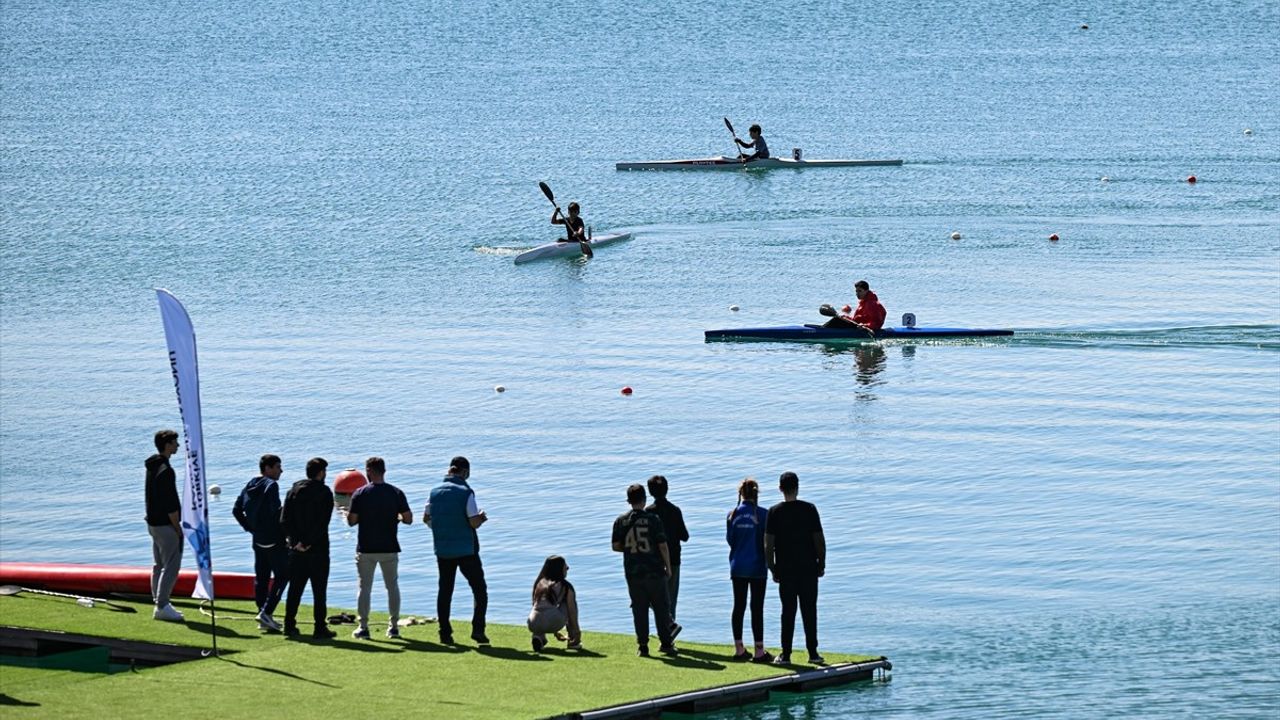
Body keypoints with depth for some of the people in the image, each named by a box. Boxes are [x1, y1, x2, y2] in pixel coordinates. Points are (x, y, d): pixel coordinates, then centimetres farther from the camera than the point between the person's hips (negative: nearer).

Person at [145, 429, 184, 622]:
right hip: (165, 525, -10)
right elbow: (170, 504, -21)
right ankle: (162, 606, -8)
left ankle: (159, 603, 20)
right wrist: (178, 528, -14)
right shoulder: (165, 470, -20)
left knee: (159, 565, 15)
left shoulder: (152, 467, 11)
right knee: (171, 565, -7)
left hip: (153, 523, 10)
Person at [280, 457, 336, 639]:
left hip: (296, 549, 4)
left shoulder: (294, 491, 7)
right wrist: (309, 542, -12)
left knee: (295, 589, 11)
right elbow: (323, 522, -15)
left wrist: (296, 540, -5)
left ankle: (290, 626, 10)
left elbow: (284, 520, 0)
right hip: (318, 549, -4)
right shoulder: (324, 493, -7)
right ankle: (320, 628, -1)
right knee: (319, 590, 0)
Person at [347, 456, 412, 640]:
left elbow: (351, 521, -7)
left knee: (365, 588, 5)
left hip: (366, 549, -2)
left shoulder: (360, 494, -8)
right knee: (393, 586, 12)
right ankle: (394, 627, 11)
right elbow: (408, 519, -3)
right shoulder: (396, 493, -2)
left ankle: (363, 627, 3)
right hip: (389, 548, 2)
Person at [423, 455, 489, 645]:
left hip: (443, 550, 4)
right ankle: (478, 629, -4)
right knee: (479, 588, 6)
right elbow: (474, 522, -16)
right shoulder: (466, 492, -12)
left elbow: (426, 518, 9)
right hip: (466, 549, -4)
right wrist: (481, 517, 4)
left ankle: (445, 633, 7)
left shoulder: (436, 491, 3)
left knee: (445, 590, 11)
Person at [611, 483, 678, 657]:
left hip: (633, 572, 2)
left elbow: (616, 546, 1)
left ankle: (642, 646, 4)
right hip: (655, 571, -2)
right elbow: (663, 545, -7)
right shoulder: (653, 519, -8)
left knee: (639, 610, 6)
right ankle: (666, 644, 7)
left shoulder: (621, 521, -1)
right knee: (661, 608, 6)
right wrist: (668, 567, 4)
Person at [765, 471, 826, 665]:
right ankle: (813, 653, 5)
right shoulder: (809, 509, -3)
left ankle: (786, 654, 4)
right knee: (809, 611, 5)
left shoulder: (774, 512, -3)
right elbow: (819, 540, -2)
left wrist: (773, 569, 5)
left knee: (788, 612, 5)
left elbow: (768, 545, -4)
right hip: (809, 569, 0)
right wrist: (822, 564, 8)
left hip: (785, 569, 0)